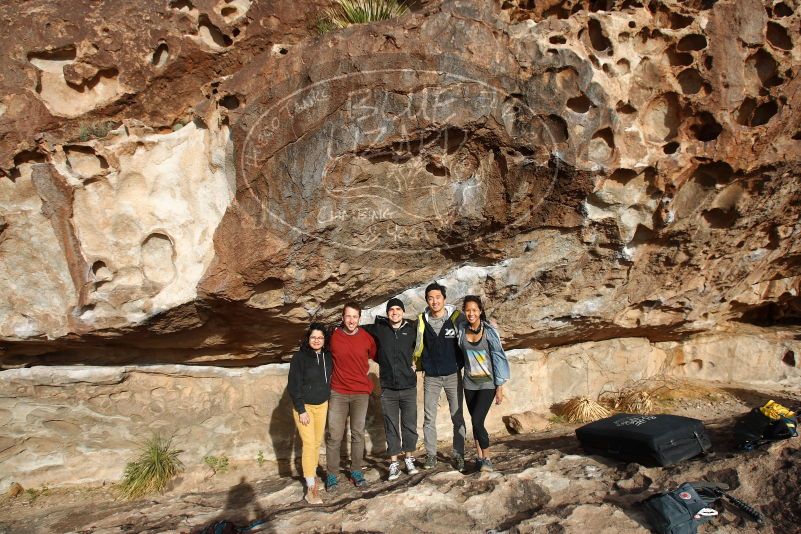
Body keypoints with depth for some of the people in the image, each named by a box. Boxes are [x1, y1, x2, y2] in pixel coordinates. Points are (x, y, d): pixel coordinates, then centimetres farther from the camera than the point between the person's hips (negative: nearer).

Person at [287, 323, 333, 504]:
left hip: (322, 405, 5)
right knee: (309, 443, -9)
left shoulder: (327, 357, 0)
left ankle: (312, 473, 28)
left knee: (317, 442, 9)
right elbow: (293, 386, -13)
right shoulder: (299, 357, -13)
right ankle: (311, 488, -6)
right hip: (304, 406, -5)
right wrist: (301, 410, -15)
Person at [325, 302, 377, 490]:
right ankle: (332, 475, 13)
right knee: (334, 435, -1)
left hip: (361, 392, 1)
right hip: (338, 392, -1)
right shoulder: (332, 336, -6)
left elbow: (375, 356, 15)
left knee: (358, 433, 9)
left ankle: (356, 471, 22)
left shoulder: (367, 338, -2)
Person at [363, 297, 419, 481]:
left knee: (410, 425, 9)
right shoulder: (378, 328, -2)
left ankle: (409, 458, 26)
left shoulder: (412, 328, -3)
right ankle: (394, 463, 18)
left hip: (409, 387, 0)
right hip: (388, 389, 0)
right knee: (391, 427, 7)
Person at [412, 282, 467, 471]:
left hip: (453, 375, -1)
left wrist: (461, 364, 3)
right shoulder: (422, 320, 0)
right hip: (431, 377, 2)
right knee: (429, 418, 6)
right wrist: (418, 365, 10)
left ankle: (459, 455, 16)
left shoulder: (456, 317, -7)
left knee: (457, 417, 5)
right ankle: (431, 455, 17)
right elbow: (418, 346, 12)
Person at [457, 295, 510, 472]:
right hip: (469, 383, 4)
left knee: (477, 422, -14)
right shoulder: (461, 329, -3)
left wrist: (500, 387, -8)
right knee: (475, 422, 10)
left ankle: (486, 458, 3)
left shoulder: (489, 331, -12)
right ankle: (479, 457, 25)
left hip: (487, 384, -4)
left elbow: (499, 358, -9)